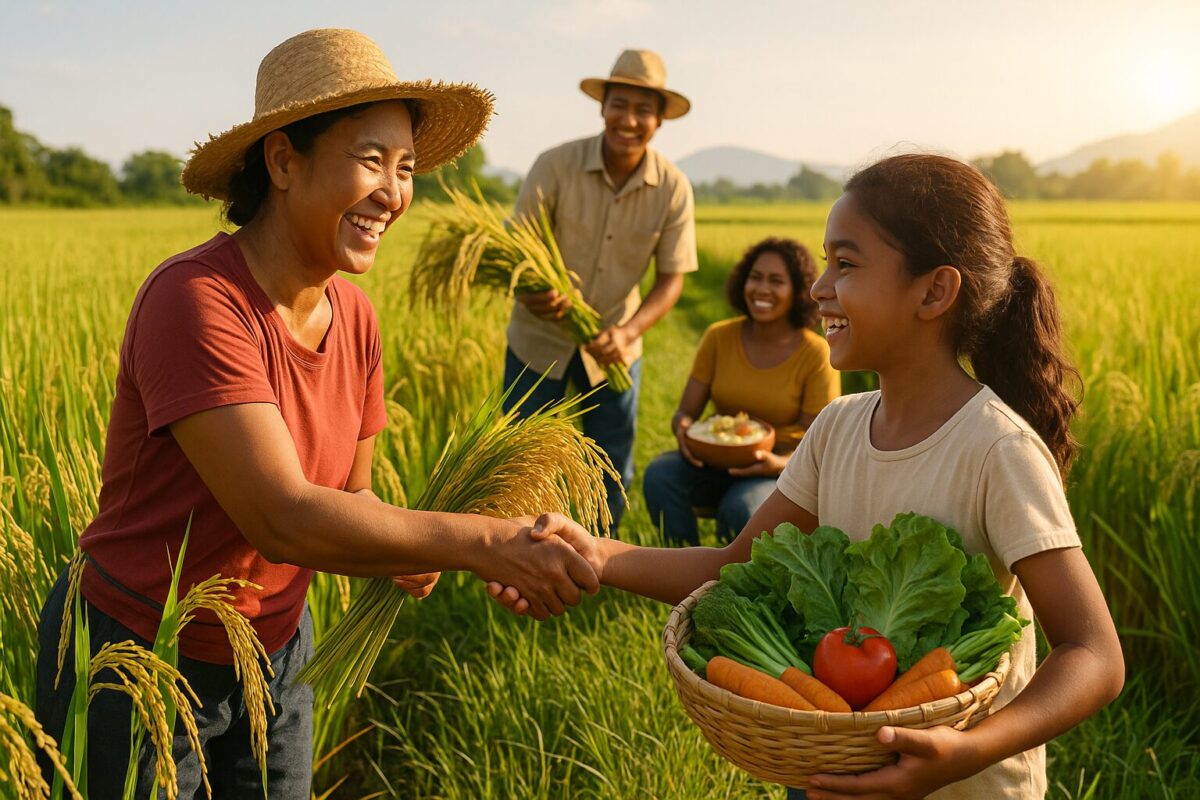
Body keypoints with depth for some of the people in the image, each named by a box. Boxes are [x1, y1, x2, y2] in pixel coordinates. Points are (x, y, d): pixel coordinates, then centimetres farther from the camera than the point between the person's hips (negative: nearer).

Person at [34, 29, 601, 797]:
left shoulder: (355, 317, -6)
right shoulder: (196, 301, -28)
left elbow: (349, 494, 2)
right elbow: (281, 518, -34)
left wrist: (404, 550, -20)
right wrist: (486, 542, -33)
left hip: (276, 648, 6)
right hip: (133, 661, -6)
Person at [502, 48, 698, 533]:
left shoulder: (673, 189, -12)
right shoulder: (554, 166, -18)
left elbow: (672, 277, -9)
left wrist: (629, 332, -26)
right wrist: (530, 292, -38)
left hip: (615, 345, 2)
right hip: (540, 336, -2)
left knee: (613, 474, 12)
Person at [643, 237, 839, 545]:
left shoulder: (817, 355, -10)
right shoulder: (719, 337, 0)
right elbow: (685, 411, 2)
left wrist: (779, 464, -30)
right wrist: (683, 427, -23)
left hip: (783, 471, -3)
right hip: (718, 461, 3)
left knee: (740, 507, -35)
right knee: (659, 474, -26)